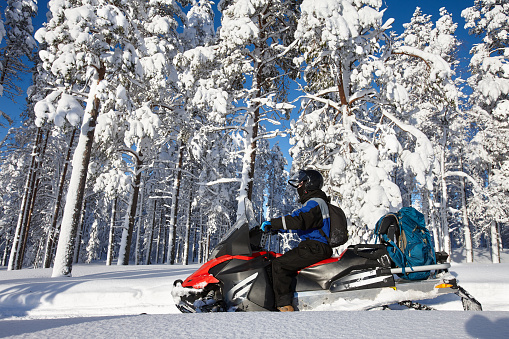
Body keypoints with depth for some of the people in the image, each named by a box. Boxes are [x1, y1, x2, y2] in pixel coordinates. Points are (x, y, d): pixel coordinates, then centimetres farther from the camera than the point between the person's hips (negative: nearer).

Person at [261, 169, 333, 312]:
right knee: (283, 261, 12)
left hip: (315, 249, -11)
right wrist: (273, 228, 17)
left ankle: (284, 306, -17)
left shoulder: (315, 202, -12)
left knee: (279, 264, -17)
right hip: (315, 247, 11)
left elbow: (298, 220, -28)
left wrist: (272, 222, -23)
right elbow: (298, 223, 24)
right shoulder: (313, 202, 22)